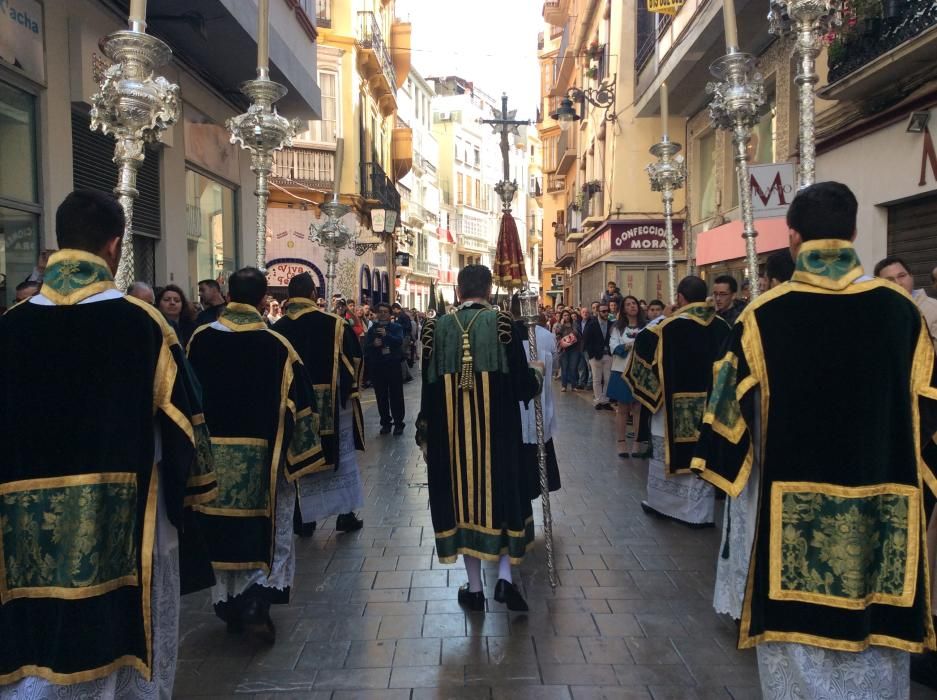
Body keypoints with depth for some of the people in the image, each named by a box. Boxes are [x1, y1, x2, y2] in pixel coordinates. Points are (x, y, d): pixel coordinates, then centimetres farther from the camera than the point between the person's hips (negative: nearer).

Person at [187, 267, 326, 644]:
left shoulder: (199, 340, -2)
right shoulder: (277, 345, -11)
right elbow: (298, 406, -8)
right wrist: (303, 458, 1)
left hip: (212, 456, 3)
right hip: (261, 458, -3)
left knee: (224, 532, 16)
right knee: (269, 533, 10)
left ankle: (230, 604, 26)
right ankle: (256, 605, -3)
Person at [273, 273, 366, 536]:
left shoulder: (278, 329, -3)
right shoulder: (333, 324, -11)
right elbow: (355, 357, -3)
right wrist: (351, 387, 12)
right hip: (333, 401, -2)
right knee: (342, 456, 11)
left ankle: (304, 519, 17)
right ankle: (346, 514, 15)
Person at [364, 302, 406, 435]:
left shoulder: (396, 327, 4)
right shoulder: (372, 329, 11)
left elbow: (400, 341, -14)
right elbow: (366, 347, 3)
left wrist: (386, 335, -27)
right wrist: (373, 344, -17)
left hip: (393, 365, -2)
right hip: (377, 367, 2)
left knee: (396, 395, -1)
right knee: (381, 396, 6)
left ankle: (398, 423, 5)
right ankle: (385, 423, 15)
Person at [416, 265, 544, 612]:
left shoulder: (437, 327, -2)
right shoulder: (502, 323, -10)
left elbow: (428, 385, 3)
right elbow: (523, 386, -10)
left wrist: (425, 430, 15)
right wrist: (537, 371, 13)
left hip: (452, 434, 2)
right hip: (498, 431, -2)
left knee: (463, 496, 13)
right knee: (504, 492, 16)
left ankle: (474, 588, 21)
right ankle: (505, 576, 5)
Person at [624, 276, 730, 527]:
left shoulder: (670, 326, -15)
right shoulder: (721, 326, -3)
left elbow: (643, 342, -2)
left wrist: (659, 319, 10)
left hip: (675, 405, -3)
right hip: (710, 404, 4)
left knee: (667, 451, 12)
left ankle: (660, 502, 25)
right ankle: (700, 512, 15)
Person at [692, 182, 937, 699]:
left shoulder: (764, 315, -11)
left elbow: (733, 407, -5)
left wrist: (721, 468, 11)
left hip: (793, 506, -2)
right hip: (885, 506, 2)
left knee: (799, 628, 12)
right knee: (875, 638, 16)